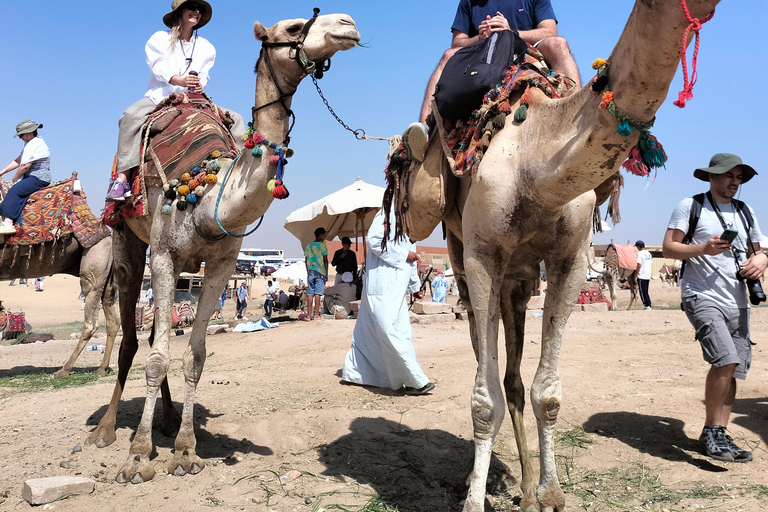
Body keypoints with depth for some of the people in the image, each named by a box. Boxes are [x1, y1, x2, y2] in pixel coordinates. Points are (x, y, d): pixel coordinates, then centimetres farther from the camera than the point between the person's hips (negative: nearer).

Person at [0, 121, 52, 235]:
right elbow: (18, 161, 21)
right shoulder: (31, 143, 21)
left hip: (39, 178, -11)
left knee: (15, 190, -25)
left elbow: (25, 166, -17)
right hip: (33, 177, 11)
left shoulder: (35, 144, -14)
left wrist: (15, 178, -2)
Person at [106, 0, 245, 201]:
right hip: (159, 97, -3)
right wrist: (180, 80, -30)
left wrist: (199, 85, -21)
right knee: (131, 115, -34)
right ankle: (121, 178, -38)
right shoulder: (159, 39, 6)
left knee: (235, 118, -14)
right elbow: (159, 67, -9)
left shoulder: (206, 47, 16)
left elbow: (204, 74, 5)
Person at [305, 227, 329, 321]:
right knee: (318, 293, -6)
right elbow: (325, 260, -5)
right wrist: (326, 274, 0)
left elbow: (306, 260, 14)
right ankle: (316, 315, -7)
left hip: (310, 271, 5)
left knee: (310, 293, 5)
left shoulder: (308, 245, 12)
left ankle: (309, 315, 4)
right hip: (320, 271, -5)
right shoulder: (322, 245, -3)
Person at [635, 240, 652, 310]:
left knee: (642, 292, -3)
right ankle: (649, 305, 11)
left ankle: (647, 305, -6)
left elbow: (639, 265, -16)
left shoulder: (640, 253, -12)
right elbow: (650, 263, 17)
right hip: (648, 276, 8)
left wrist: (636, 275, -11)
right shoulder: (648, 253, 12)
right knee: (645, 292, 15)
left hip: (641, 276, -8)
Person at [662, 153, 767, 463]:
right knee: (725, 360, -22)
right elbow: (668, 248, -3)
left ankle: (716, 434, 16)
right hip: (702, 296, -6)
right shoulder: (690, 206, 2)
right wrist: (703, 248, -19)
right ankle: (713, 431, -8)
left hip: (737, 301, 6)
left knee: (733, 370, 4)